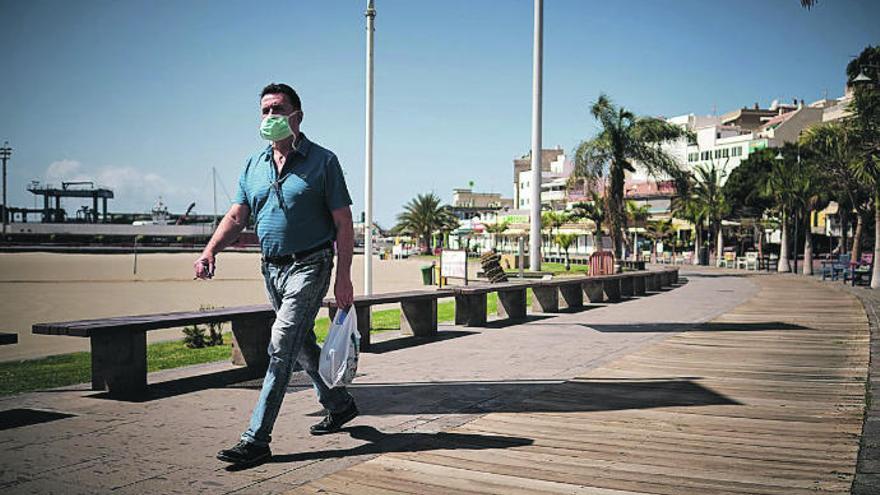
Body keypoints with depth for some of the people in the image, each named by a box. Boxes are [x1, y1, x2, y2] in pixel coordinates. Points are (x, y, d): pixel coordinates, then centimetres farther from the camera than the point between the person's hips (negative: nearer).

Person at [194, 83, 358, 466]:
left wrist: (344, 276, -14)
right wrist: (210, 251, -10)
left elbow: (343, 223, -8)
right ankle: (339, 405, 37)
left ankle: (256, 439, -12)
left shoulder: (322, 162, -6)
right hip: (271, 267, 7)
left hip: (309, 266, -7)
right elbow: (236, 216, 8)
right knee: (302, 344, 17)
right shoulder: (254, 165, 10)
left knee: (281, 346, -14)